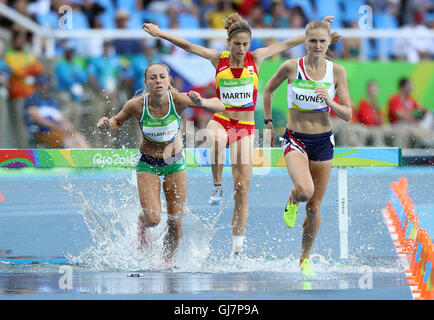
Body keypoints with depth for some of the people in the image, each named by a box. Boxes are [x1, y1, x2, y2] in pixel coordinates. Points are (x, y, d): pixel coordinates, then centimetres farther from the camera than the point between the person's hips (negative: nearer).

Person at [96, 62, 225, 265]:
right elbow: (118, 121, 0)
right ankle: (142, 223, 21)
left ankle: (167, 260, 31)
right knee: (153, 218, -17)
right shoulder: (137, 105, -22)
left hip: (175, 163, 1)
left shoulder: (178, 100, -22)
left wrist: (202, 103, -39)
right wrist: (107, 124, -23)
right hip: (148, 164, -1)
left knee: (175, 222, 4)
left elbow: (220, 107, -18)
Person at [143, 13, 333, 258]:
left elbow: (287, 44, 2)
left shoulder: (256, 59, 0)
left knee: (242, 189, -2)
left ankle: (237, 247, 4)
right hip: (220, 120, -1)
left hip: (246, 127, 1)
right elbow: (188, 46, -7)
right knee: (216, 141, -41)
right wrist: (161, 34, -15)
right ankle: (217, 187, -19)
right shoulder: (218, 59, -1)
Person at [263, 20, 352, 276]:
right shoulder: (291, 67, -8)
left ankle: (305, 258, 27)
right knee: (305, 190, -29)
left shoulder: (337, 71, -5)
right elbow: (269, 89, 11)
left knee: (315, 206, 8)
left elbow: (348, 115, -2)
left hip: (323, 141, 2)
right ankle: (292, 201, 8)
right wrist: (268, 123, 12)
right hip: (296, 139, -2)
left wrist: (330, 103, -20)